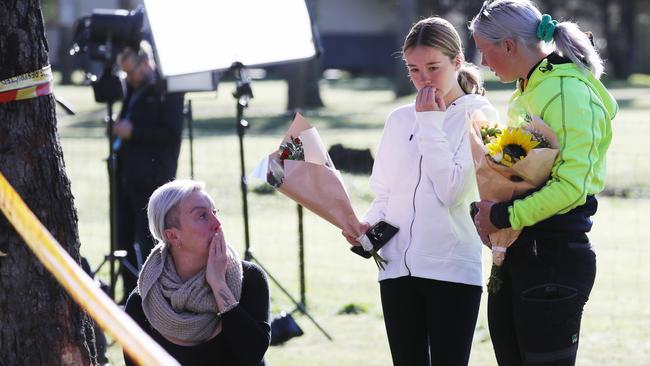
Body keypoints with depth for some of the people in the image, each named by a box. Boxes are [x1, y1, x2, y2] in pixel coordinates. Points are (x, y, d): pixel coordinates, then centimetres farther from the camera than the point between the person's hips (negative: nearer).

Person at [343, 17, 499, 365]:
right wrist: (368, 224, -1)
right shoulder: (399, 120, 14)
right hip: (397, 267, 5)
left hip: (452, 267, -5)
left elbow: (452, 190, -13)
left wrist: (431, 123, -8)